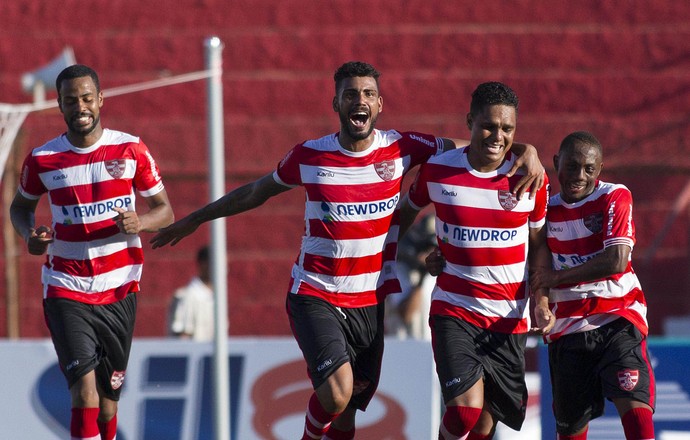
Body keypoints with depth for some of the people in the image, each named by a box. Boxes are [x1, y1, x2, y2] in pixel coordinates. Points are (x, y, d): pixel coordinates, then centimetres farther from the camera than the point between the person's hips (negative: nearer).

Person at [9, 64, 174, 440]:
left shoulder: (131, 150, -1)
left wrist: (138, 223, -18)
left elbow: (165, 211, 5)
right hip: (66, 292, -2)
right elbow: (20, 206, 17)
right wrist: (29, 235, -6)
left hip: (119, 291, 2)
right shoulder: (42, 160, -1)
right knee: (85, 393, -16)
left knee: (108, 396, 9)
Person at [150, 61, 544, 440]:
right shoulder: (309, 156, -4)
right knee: (337, 392, -24)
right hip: (315, 296, -2)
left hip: (370, 304, 2)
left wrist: (525, 151, -12)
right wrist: (195, 219, 21)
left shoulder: (401, 149, -3)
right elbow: (256, 192, 13)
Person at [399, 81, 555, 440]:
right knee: (465, 409, -21)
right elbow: (408, 211, 15)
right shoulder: (437, 170, -4)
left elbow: (538, 244, 8)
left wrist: (541, 303, -4)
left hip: (508, 320, 2)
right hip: (453, 312, -2)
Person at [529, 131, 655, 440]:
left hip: (617, 320, -4)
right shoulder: (546, 208, 8)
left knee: (633, 403, -24)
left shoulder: (615, 197, -5)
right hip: (567, 328, 4)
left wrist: (557, 277, -13)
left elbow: (617, 260, -17)